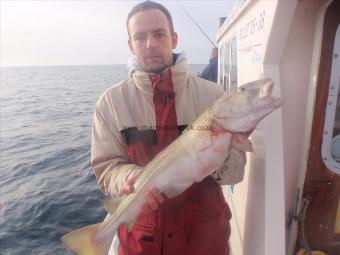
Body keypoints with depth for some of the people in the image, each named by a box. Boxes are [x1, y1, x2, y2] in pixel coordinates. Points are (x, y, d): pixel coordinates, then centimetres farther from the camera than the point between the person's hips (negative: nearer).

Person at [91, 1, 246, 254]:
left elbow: (236, 168, -8)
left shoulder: (211, 93, -9)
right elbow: (105, 168, -7)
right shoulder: (111, 102, -9)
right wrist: (134, 177, -27)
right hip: (141, 232, 0)